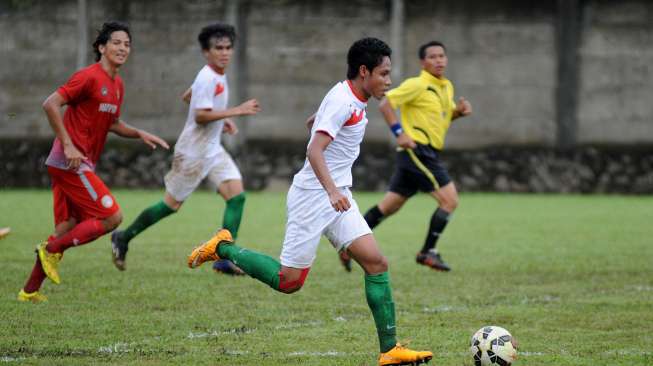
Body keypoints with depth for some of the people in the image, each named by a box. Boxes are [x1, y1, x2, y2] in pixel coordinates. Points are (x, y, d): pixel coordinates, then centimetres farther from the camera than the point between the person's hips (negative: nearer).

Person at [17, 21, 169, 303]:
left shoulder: (117, 84, 15)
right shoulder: (89, 77, -13)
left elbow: (112, 124, 28)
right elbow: (51, 104, -18)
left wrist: (139, 134, 12)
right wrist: (68, 146, -21)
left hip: (79, 163, 9)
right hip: (71, 163, -9)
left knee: (67, 229, 11)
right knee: (112, 217, -10)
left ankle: (30, 290, 15)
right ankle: (52, 249, -5)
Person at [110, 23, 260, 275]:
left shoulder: (218, 75, 10)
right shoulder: (207, 78, -20)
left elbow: (188, 97, 24)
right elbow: (201, 116, -27)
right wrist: (236, 111, -30)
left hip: (213, 150, 9)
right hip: (193, 150, -9)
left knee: (237, 195, -8)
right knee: (172, 204, 3)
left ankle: (224, 258, -9)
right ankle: (123, 238, 22)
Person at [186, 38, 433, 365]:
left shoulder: (352, 100, 11)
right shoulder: (342, 101, -18)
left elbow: (314, 122, 30)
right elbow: (314, 150, -29)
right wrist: (332, 190, -40)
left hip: (336, 197, 9)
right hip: (313, 198, -9)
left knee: (376, 263, -5)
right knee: (289, 282, -4)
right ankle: (223, 248, 14)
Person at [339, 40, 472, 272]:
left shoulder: (447, 87, 15)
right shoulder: (417, 85, -11)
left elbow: (447, 114, 28)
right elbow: (385, 104, -13)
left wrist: (460, 110, 5)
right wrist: (400, 133, -20)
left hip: (428, 153, 9)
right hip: (417, 150, -9)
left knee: (389, 206, 12)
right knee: (449, 200, -11)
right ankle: (428, 252, -4)